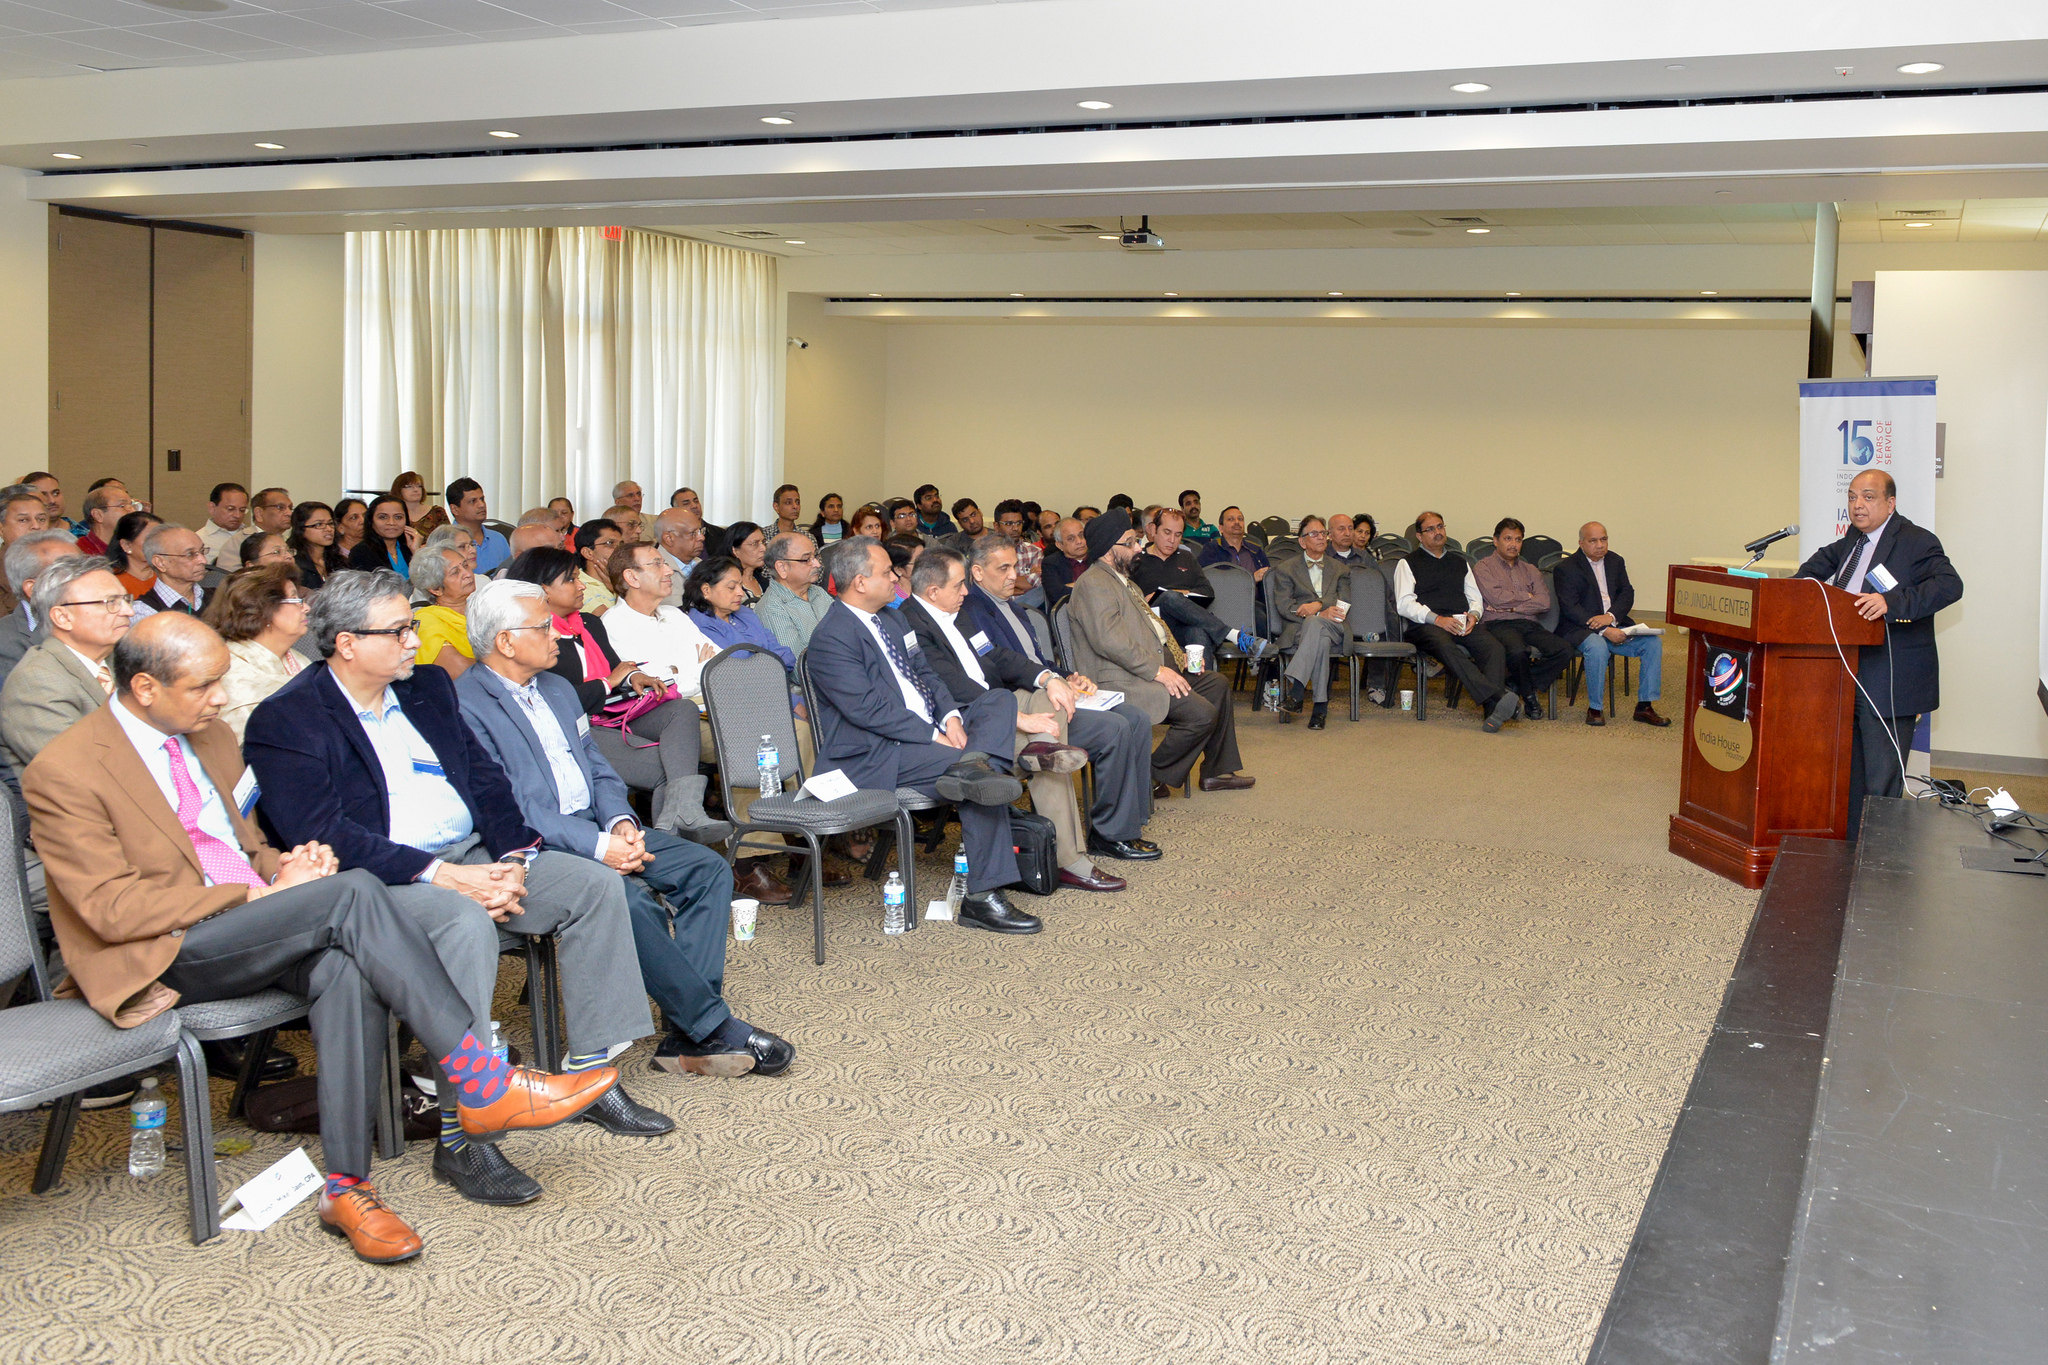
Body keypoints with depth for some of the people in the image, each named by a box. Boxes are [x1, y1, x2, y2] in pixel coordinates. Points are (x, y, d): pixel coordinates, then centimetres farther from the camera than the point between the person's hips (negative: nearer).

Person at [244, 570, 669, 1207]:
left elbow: (485, 779, 13)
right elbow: (324, 837, -18)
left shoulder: (428, 686, 15)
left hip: (472, 858, 8)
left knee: (596, 886, -9)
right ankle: (459, 1139, -32)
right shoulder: (286, 720, -8)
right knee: (466, 923, -37)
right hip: (378, 882, -7)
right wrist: (438, 874, -25)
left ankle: (590, 1075, -2)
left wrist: (512, 860, -6)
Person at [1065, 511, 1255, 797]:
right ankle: (1151, 779, -6)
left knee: (1217, 684, 12)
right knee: (1201, 713, -22)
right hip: (1124, 682, -11)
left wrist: (1179, 656, 11)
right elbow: (1109, 640, -25)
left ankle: (1217, 771, 18)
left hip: (1155, 666, 11)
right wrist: (1157, 670, -23)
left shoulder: (1122, 580, 22)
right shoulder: (1093, 584, -14)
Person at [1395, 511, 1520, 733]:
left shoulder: (1459, 562, 30)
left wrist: (1473, 615, 0)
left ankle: (1493, 711, -48)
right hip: (1425, 626, -4)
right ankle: (1498, 699, -54)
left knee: (1494, 647, -30)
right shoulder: (1408, 563, 15)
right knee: (1447, 648, -40)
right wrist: (1437, 619, -13)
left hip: (1463, 624, 4)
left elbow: (1476, 597, 25)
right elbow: (1404, 604, 1)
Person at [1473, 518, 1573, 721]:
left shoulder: (1529, 570, 24)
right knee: (1517, 651, -38)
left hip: (1529, 624, 5)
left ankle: (1515, 685, -12)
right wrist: (1527, 596, 5)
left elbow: (1545, 603, 7)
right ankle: (1529, 695, -8)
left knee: (1564, 651, -23)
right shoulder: (1483, 567, 11)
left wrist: (1512, 606, -4)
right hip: (1500, 625, -5)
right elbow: (1496, 597, -7)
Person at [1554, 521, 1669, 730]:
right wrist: (1604, 631, -24)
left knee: (1653, 642, -14)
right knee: (1597, 647, -37)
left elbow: (1627, 594, 7)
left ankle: (1644, 706, -8)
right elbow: (1570, 608, -15)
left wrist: (1611, 616, -16)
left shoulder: (1615, 561, 14)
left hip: (1614, 625, 6)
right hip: (1581, 629, -6)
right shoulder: (1565, 568, -6)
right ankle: (1595, 709, -22)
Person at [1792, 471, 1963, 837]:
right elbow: (1827, 558, 38)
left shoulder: (1917, 542, -10)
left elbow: (1949, 585, -25)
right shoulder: (1855, 541, 15)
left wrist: (1891, 602, -36)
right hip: (1849, 679, 9)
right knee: (1848, 775, 16)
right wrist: (1801, 583, 20)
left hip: (1890, 684, -9)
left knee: (1881, 784, -7)